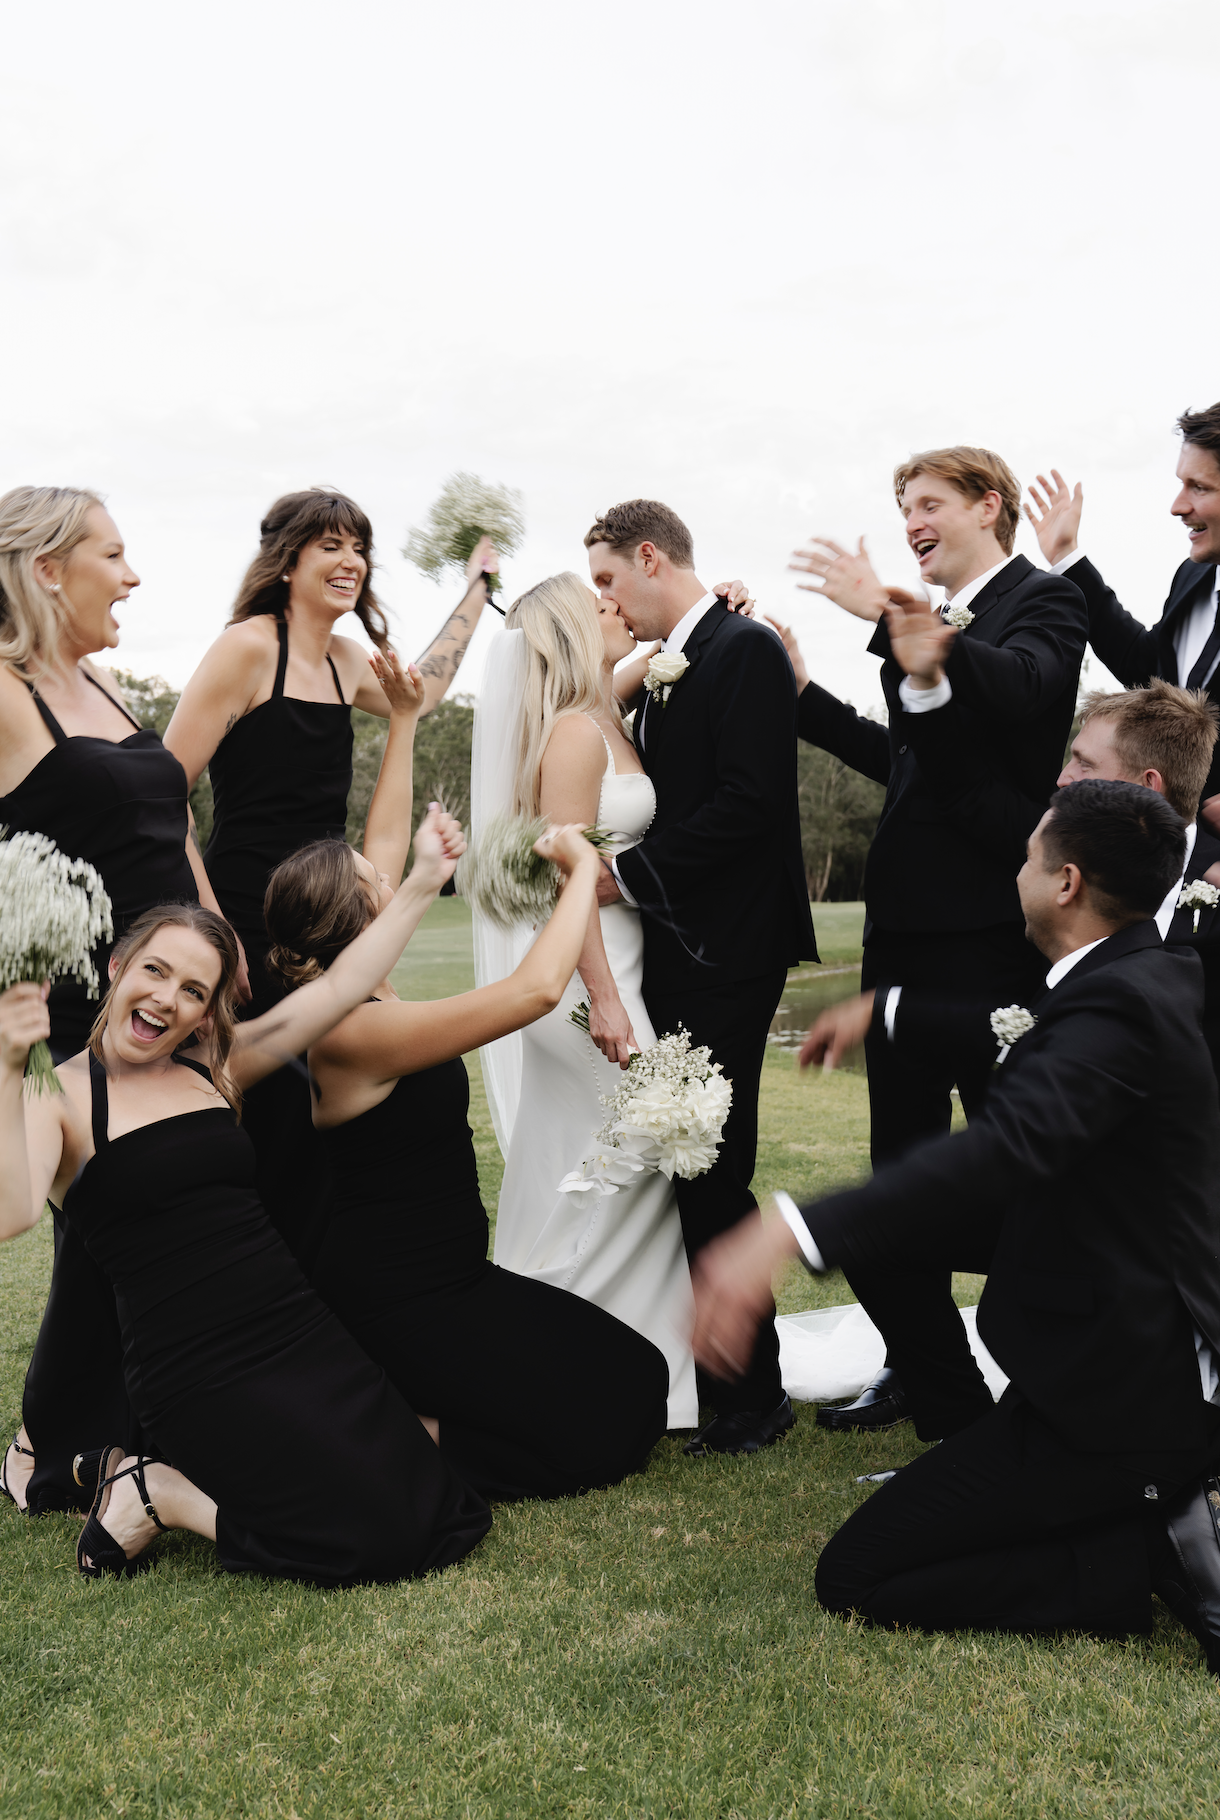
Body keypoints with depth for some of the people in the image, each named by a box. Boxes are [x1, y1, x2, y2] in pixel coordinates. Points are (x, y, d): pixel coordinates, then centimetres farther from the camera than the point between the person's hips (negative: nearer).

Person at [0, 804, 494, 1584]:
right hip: (199, 1372, -6)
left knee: (441, 1516, -4)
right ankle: (149, 1491, 5)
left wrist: (424, 881, 1)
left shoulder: (217, 1069, 12)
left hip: (304, 1335, 6)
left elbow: (340, 987, 5)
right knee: (378, 1540, -16)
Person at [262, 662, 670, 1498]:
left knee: (635, 1373, 8)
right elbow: (535, 989, -32)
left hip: (445, 1274, 10)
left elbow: (385, 838, 12)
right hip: (398, 1305, -10)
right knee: (608, 1430, -10)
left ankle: (394, 1422, 12)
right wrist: (584, 869, -18)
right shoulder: (353, 1033, -25)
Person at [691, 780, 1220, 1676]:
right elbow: (1020, 1032, 25)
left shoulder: (1117, 1005, -24)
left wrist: (784, 1234, -52)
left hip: (1119, 1389, -9)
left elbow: (1006, 1145, -42)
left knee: (855, 1577, -2)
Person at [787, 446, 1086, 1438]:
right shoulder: (937, 623, 18)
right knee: (903, 1165, 14)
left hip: (990, 924, -8)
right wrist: (803, 695, 17)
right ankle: (930, 1377, 28)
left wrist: (894, 621, -33)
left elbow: (1021, 691, -26)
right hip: (906, 921, 8)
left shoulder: (1044, 602, -4)